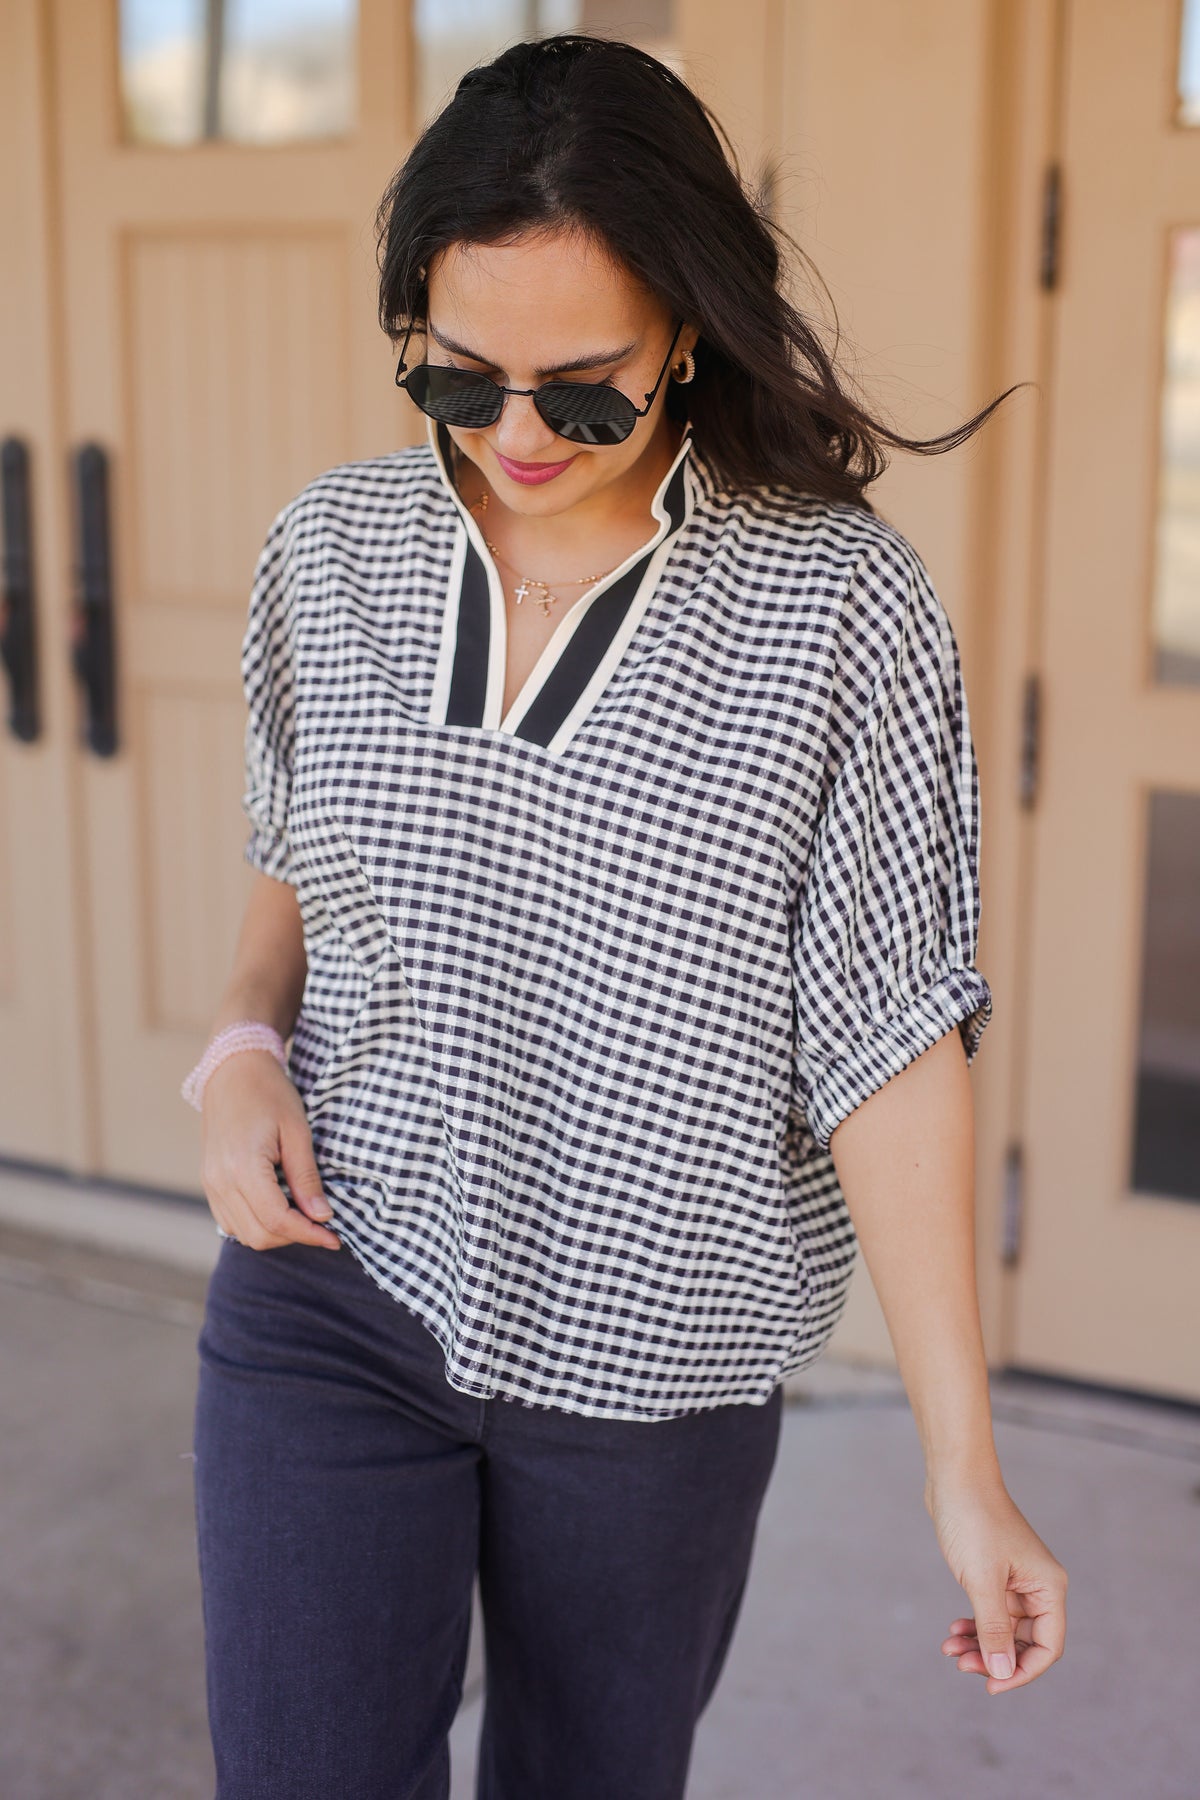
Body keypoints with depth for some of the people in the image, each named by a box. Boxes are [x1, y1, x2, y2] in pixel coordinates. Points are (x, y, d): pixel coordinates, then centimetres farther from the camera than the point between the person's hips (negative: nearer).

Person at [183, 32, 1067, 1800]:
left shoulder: (840, 612, -14)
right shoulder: (329, 552, -3)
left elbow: (887, 1050, -13)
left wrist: (965, 1465, -12)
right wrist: (241, 1045, -7)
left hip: (646, 1361, -2)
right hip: (328, 1301, 2)